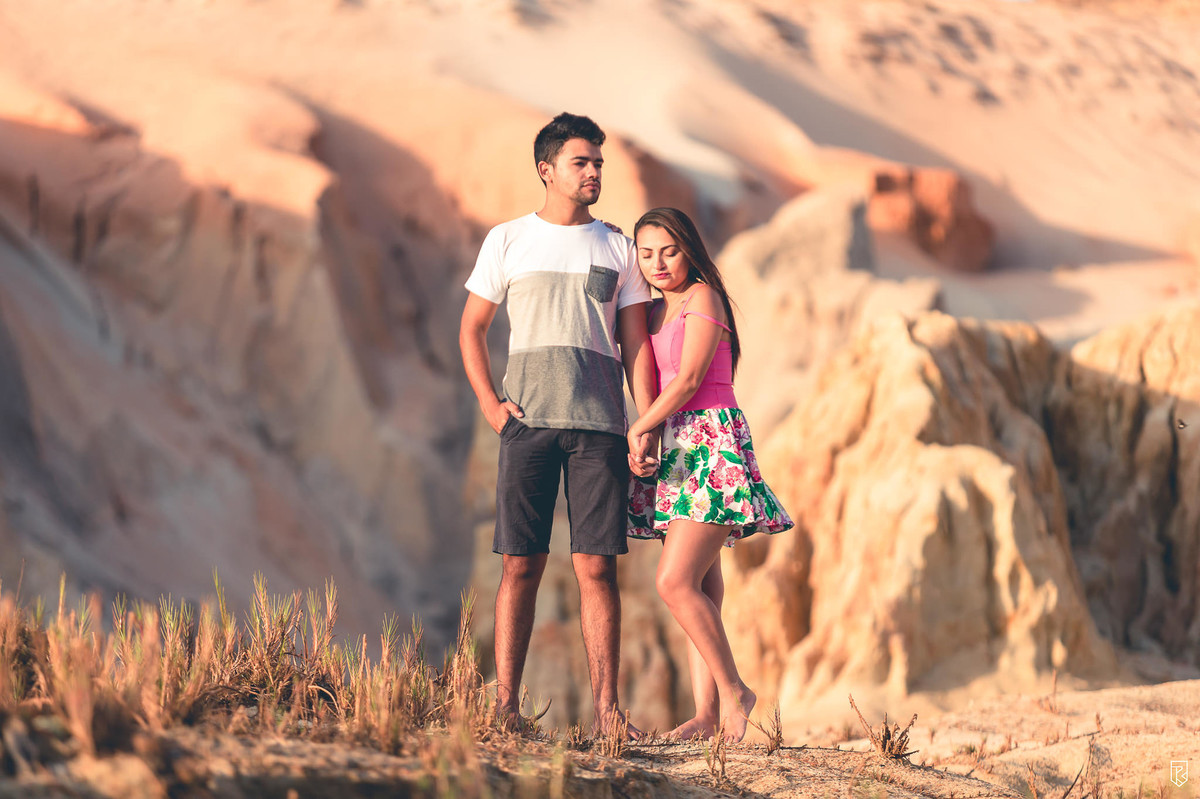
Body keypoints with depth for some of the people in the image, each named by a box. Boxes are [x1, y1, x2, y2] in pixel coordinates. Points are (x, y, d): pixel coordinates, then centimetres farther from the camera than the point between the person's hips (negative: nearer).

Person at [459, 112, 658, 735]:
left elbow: (636, 343, 11)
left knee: (597, 566, -3)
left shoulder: (617, 248, 13)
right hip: (528, 422, -1)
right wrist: (490, 403, 1)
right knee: (521, 565, -4)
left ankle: (606, 707, -3)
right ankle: (505, 703, -3)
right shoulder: (507, 241, 10)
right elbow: (471, 329, 15)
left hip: (600, 425, 1)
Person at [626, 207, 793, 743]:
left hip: (712, 447, -8)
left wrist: (640, 428, -12)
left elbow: (689, 379, -13)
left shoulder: (702, 297, -5)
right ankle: (707, 713, 1)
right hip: (675, 454, 8)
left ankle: (732, 692, -7)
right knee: (700, 587, 3)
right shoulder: (656, 312, 19)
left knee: (675, 582, -18)